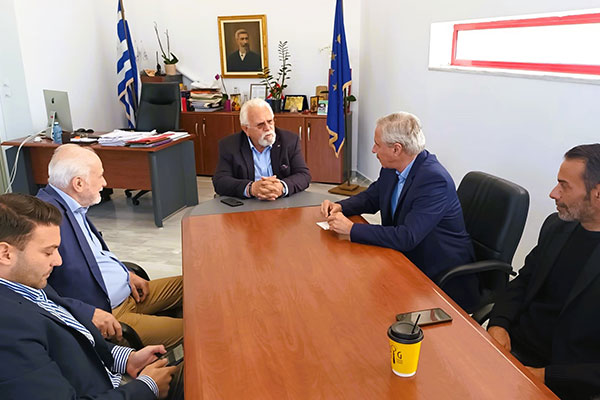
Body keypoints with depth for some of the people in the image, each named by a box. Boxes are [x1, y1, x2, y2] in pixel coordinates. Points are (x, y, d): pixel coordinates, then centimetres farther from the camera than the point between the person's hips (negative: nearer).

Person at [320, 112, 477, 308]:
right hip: (406, 260, 8)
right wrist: (339, 207, -3)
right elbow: (371, 197, 16)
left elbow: (407, 238, -31)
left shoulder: (434, 179, -26)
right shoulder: (392, 168, -1)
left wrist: (351, 228, -26)